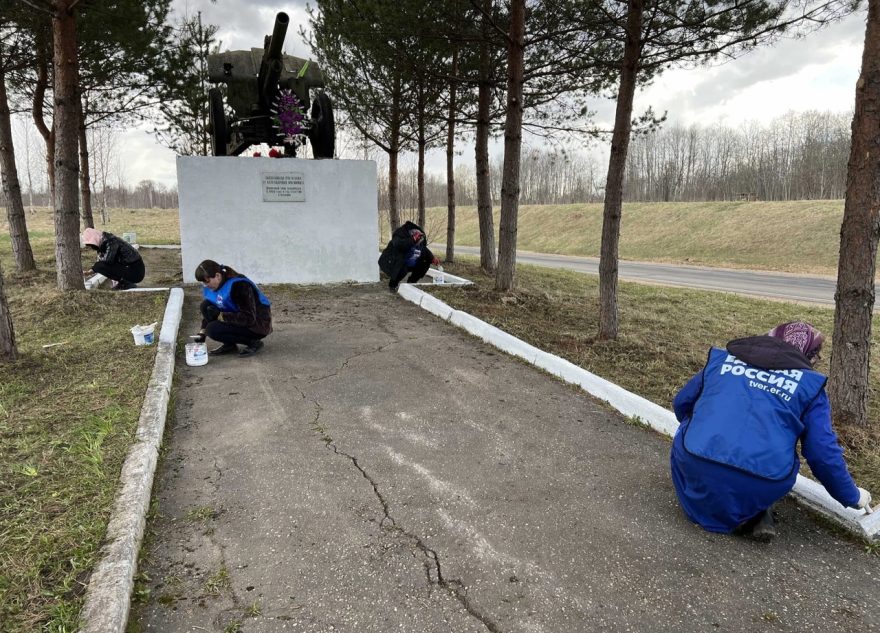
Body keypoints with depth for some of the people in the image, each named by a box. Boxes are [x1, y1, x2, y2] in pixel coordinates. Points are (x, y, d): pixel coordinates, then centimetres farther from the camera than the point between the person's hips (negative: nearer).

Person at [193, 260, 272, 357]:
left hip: (258, 324, -9)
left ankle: (253, 342, -9)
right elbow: (207, 308, 11)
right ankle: (229, 345, -1)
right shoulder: (211, 287, -1)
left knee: (213, 329, -23)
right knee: (205, 306, -8)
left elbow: (249, 318, -28)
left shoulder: (239, 286, -26)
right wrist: (202, 331, -4)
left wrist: (220, 316, -27)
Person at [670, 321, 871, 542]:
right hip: (761, 488, -1)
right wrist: (851, 496, 30)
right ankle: (758, 514, 13)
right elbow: (824, 453, 11)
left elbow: (681, 403, 30)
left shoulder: (722, 357, 21)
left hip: (696, 468, 1)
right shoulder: (810, 384, 14)